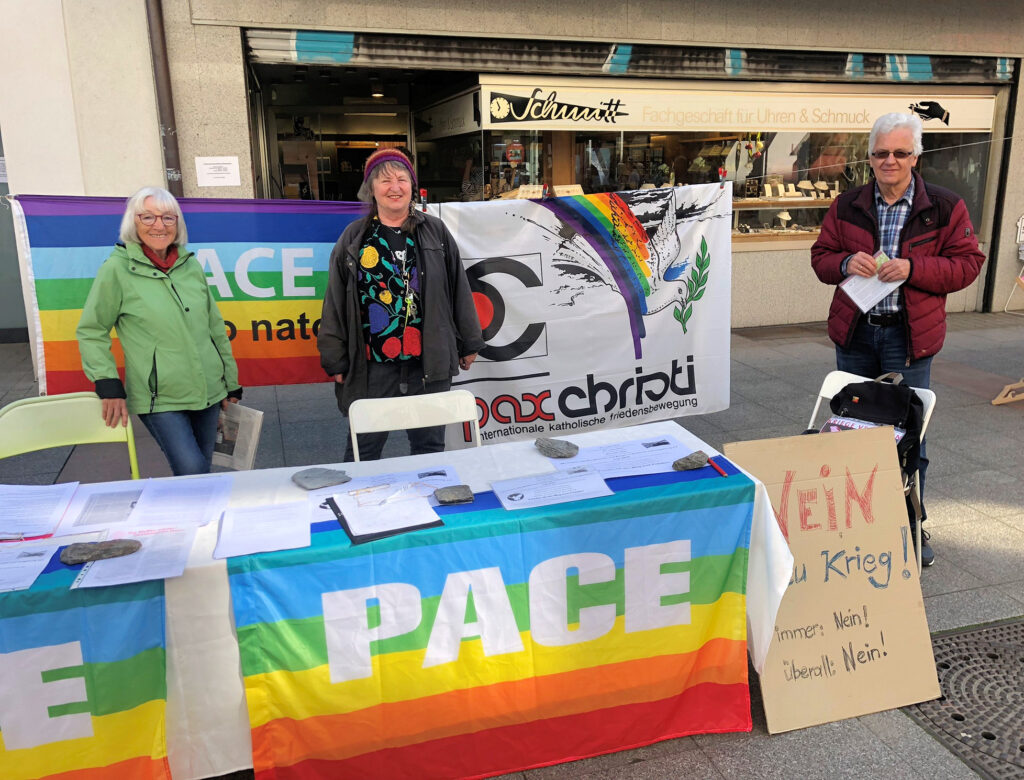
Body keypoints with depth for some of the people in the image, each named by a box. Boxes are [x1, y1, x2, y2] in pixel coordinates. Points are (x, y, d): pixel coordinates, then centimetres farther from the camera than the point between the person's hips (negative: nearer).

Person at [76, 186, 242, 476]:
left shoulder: (191, 265, 6)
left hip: (208, 392, 5)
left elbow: (215, 327, 14)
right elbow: (91, 332, 0)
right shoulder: (117, 269, -6)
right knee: (192, 471, -16)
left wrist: (231, 382, 16)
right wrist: (108, 385, -11)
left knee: (202, 467, 12)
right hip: (159, 399, -4)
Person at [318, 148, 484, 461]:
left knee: (430, 444, 13)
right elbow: (335, 303, 3)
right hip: (372, 365, -1)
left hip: (429, 363, 1)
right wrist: (335, 361, 1)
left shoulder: (435, 232, 5)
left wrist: (469, 343, 10)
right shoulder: (353, 238, 4)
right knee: (364, 449, 6)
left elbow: (459, 289, 9)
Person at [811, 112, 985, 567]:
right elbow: (820, 256, 9)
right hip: (854, 331, 3)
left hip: (908, 337, -3)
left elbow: (967, 264, -2)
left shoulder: (945, 207, -2)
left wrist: (913, 269, -17)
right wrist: (846, 263, -13)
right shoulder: (846, 206, 5)